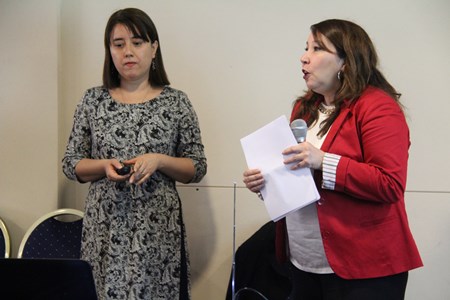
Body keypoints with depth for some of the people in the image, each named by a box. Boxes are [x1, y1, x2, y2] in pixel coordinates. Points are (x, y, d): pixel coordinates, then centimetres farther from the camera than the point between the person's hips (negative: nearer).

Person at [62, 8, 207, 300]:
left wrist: (158, 160, -14)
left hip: (157, 229, -1)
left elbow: (198, 168, 3)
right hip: (105, 227, 1)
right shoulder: (93, 100, 5)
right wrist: (104, 166, -11)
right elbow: (71, 164, 8)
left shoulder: (177, 102, 1)